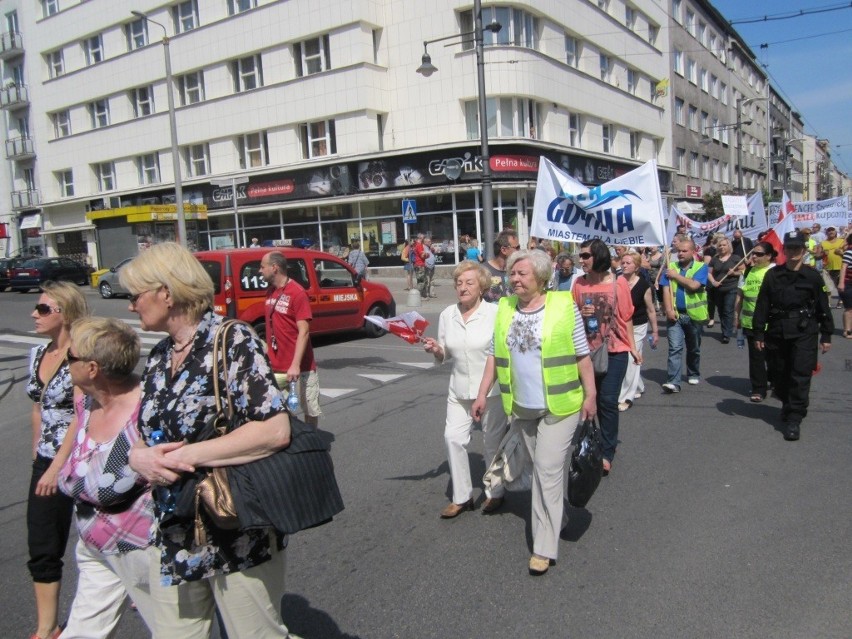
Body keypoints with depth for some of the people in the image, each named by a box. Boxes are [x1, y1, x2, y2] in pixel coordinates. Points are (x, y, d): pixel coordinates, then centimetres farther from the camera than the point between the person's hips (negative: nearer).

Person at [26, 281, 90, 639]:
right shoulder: (38, 355, 7)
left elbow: (82, 416, -19)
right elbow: (39, 408, 16)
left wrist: (57, 466, -19)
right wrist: (37, 451, 13)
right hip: (46, 462, 7)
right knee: (42, 550, 8)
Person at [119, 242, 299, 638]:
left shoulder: (231, 341, -14)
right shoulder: (159, 358, 9)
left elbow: (275, 430, -25)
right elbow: (145, 435, 14)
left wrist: (186, 455, -21)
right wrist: (138, 456, -10)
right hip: (173, 538, 7)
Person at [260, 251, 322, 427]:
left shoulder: (297, 293, -12)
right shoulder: (270, 292, 9)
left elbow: (304, 332, -17)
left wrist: (295, 365, -23)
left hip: (300, 368, -6)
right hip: (275, 368, 6)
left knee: (310, 410, 7)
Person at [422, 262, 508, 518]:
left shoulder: (495, 313, -11)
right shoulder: (447, 315, 2)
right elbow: (445, 355, 11)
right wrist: (436, 349, -10)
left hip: (491, 389, -4)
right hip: (459, 390, 4)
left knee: (493, 441, 9)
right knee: (453, 437, -3)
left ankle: (495, 492, 29)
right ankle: (462, 496, 12)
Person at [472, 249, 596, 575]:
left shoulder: (564, 305, -9)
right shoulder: (505, 308, 4)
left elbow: (582, 355, -6)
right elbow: (494, 356, 7)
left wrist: (590, 395, -6)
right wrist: (482, 394, 4)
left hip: (559, 404, -5)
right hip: (521, 406, 5)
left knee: (548, 469, -5)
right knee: (542, 467, 18)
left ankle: (545, 546, 3)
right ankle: (555, 518, 38)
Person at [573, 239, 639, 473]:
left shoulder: (618, 283, -6)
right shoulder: (579, 284, 0)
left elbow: (626, 317, 1)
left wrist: (632, 347, 2)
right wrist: (580, 313, -13)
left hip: (615, 352, -3)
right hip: (587, 351, 3)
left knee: (608, 401, -4)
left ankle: (607, 453, 6)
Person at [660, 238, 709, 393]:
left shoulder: (701, 267, -2)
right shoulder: (671, 267, 4)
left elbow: (694, 285, -20)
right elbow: (666, 290, -4)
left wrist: (676, 276, -11)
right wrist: (668, 310, -16)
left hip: (694, 315, 0)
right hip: (675, 315, 0)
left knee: (694, 349, 16)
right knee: (675, 348, -10)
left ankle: (693, 374, 37)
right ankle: (673, 382, -14)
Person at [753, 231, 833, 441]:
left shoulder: (812, 276, 0)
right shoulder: (772, 275, 3)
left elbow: (823, 307, 5)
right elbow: (762, 305, 4)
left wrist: (826, 335, 4)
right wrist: (758, 333, 1)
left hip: (804, 332, -2)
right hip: (777, 333, 2)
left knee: (800, 376, -7)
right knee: (779, 376, 11)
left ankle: (794, 419, -1)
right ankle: (788, 406, 36)